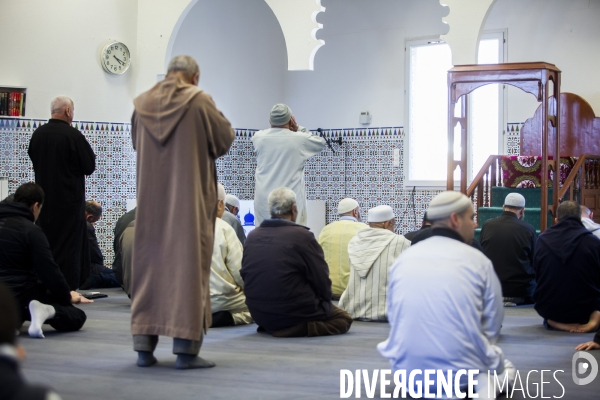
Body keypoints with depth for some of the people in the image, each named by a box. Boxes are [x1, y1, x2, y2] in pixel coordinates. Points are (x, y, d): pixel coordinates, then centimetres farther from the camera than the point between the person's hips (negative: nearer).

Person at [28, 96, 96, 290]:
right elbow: (89, 166, -11)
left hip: (45, 199, 6)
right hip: (69, 199, -6)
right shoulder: (73, 135, -16)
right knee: (69, 245, 0)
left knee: (45, 243, 14)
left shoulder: (37, 134, 2)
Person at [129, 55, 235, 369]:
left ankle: (144, 346, 10)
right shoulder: (199, 102, -8)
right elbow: (225, 137, 1)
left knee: (149, 261, 10)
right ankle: (185, 348, -2)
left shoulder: (143, 104, 5)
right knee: (188, 262, 0)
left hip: (150, 199, 4)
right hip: (190, 198, -4)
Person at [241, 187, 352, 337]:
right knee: (344, 319, 11)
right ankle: (301, 328, -9)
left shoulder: (252, 236, 1)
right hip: (293, 313, -9)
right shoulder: (302, 236, -15)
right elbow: (321, 281, -11)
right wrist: (325, 301, 9)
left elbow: (245, 276, 9)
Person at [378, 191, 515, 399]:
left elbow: (393, 318, 9)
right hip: (462, 370, -1)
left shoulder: (403, 259, 3)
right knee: (506, 368, 31)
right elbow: (493, 324, 1)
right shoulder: (477, 260, -5)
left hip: (407, 371, 1)